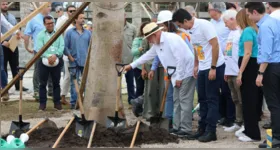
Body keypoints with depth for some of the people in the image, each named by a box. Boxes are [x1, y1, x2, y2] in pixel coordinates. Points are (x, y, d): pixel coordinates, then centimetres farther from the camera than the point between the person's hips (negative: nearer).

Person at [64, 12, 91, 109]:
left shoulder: (88, 33, 9)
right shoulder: (70, 32, 2)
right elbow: (65, 46, 0)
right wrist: (70, 57, -5)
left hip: (86, 62, 2)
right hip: (74, 62, -2)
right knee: (74, 83, 2)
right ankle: (73, 103, 8)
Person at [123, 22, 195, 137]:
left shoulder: (171, 39, -19)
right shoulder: (157, 44, 12)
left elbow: (181, 58, -24)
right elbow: (148, 55, 26)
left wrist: (179, 77, -20)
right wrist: (132, 65, 29)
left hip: (186, 72, -10)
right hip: (178, 75, 10)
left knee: (184, 101, -11)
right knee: (177, 101, 11)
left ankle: (185, 129, -10)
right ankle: (177, 127, 16)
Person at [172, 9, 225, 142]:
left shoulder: (204, 25, -18)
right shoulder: (191, 30, 7)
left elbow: (215, 45, -20)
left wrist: (213, 68, -20)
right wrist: (196, 66, 19)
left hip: (214, 67, -9)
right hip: (203, 68, 9)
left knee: (212, 99, -4)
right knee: (202, 99, 11)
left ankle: (211, 131, 1)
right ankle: (202, 129, 19)